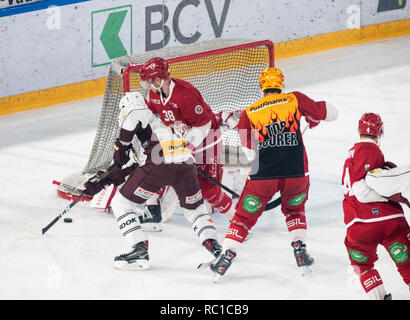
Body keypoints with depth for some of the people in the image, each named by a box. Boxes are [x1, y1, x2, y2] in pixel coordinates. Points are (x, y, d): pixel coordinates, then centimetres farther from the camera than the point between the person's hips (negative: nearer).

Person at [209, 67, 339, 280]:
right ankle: (300, 251, 18)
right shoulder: (295, 100, 4)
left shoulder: (249, 113, 6)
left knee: (244, 216, 14)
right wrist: (313, 118, 31)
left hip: (263, 175, -1)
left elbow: (249, 148, 14)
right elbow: (328, 112, 11)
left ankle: (226, 257, 6)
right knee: (294, 209, 29)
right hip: (296, 173, 1)